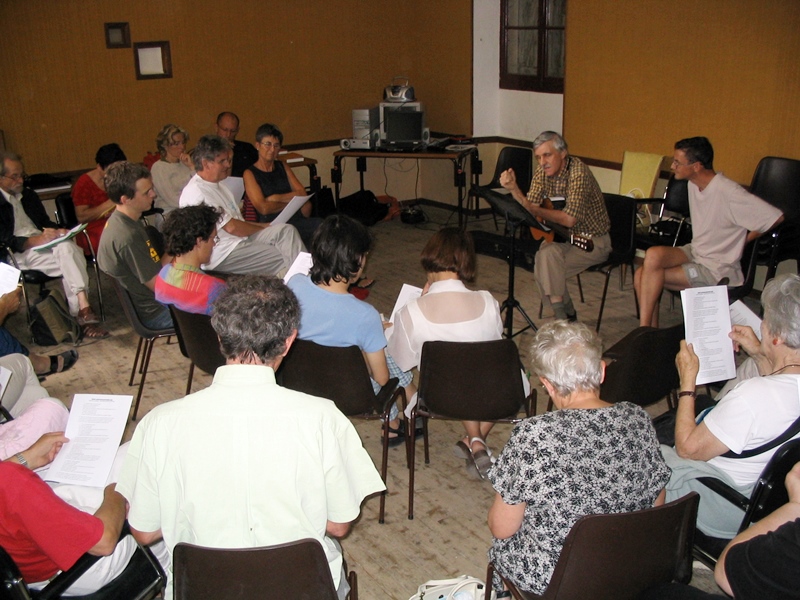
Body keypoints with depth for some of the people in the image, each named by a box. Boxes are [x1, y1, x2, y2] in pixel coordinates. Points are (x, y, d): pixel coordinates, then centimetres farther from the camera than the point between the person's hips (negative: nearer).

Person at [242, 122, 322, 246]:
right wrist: (291, 202, 5)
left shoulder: (282, 167, 23)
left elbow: (302, 193, 11)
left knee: (320, 224, -28)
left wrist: (277, 198, -2)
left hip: (296, 220, 6)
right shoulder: (250, 173, 6)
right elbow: (263, 208, -6)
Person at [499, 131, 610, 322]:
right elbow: (530, 208, -8)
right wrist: (513, 188, -23)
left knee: (548, 255, -27)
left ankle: (561, 317, -15)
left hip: (593, 240, -6)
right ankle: (568, 314, 0)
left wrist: (536, 210, -21)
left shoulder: (578, 172, -23)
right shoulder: (543, 171, -1)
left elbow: (569, 219, -30)